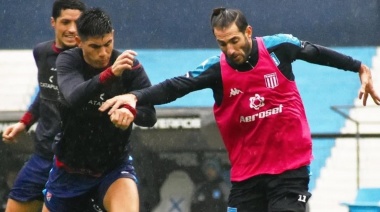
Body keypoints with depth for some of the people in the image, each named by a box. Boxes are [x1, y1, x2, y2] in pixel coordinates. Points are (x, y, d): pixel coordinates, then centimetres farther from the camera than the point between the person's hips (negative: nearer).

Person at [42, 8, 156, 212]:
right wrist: (110, 73, -51)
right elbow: (74, 97, -33)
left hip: (115, 165, -2)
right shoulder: (67, 61, -13)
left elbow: (149, 115, -18)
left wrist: (130, 111, -43)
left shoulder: (130, 66, -14)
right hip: (70, 169, 2)